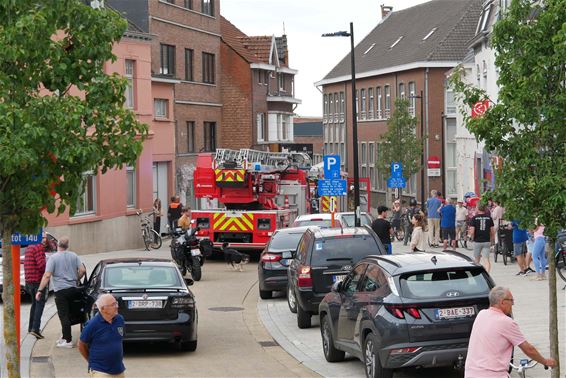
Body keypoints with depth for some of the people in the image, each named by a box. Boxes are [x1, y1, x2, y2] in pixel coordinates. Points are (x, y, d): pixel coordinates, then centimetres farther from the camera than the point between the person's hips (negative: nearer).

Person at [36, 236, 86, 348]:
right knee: (68, 314, 17)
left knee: (63, 316, -2)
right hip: (73, 288, 5)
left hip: (61, 290, -5)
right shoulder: (74, 256, 5)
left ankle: (68, 341, -5)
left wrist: (40, 290, -11)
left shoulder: (53, 258, -8)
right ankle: (65, 337, 24)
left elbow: (47, 276, -13)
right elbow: (82, 270, 2)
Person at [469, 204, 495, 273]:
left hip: (477, 241, -1)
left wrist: (473, 238, 8)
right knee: (486, 259, -4)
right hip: (486, 241, 1)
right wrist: (492, 241, 17)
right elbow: (492, 232, 4)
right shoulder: (489, 218, 2)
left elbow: (472, 232, -12)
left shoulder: (474, 218, -6)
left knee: (477, 259, 15)